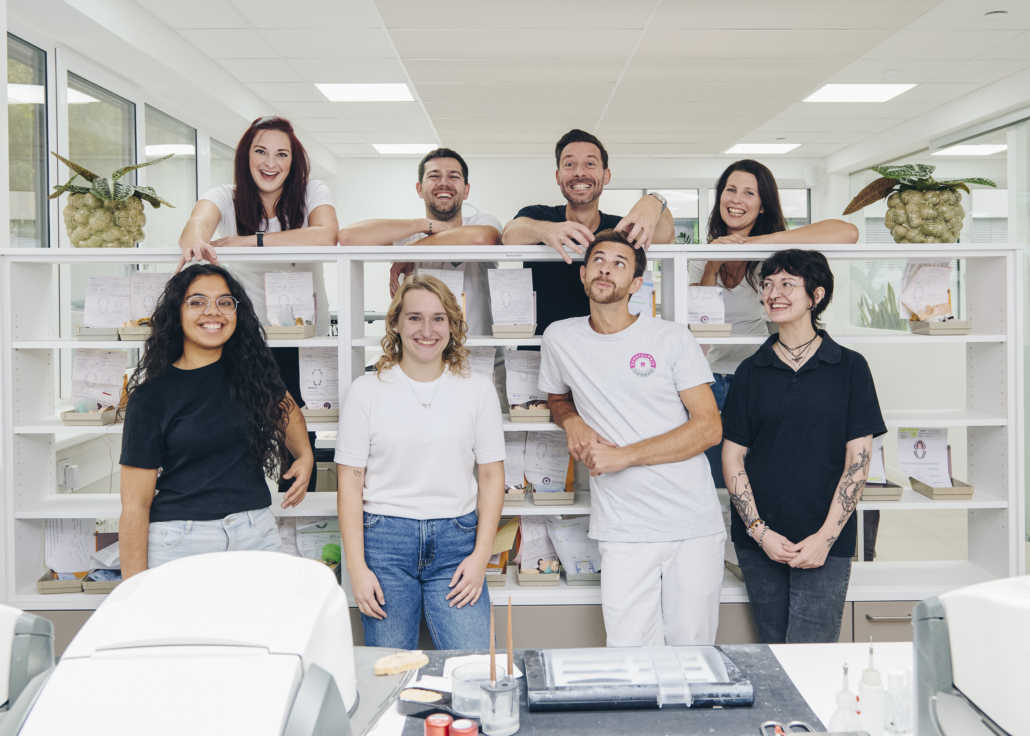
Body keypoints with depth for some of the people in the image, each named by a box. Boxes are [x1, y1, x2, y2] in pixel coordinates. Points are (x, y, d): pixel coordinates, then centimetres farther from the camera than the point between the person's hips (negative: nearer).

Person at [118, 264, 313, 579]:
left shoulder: (251, 370, 5)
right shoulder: (152, 396, -5)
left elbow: (284, 407, 29)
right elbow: (135, 505, -7)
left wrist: (305, 457, 14)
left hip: (257, 534, 3)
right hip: (180, 541, -3)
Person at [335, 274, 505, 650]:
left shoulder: (478, 389, 5)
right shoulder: (366, 391, 2)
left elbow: (492, 477, 6)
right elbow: (349, 483, 0)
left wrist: (481, 555, -3)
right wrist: (357, 568, -5)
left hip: (456, 541, 1)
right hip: (384, 539, 0)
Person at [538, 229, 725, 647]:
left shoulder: (672, 339, 0)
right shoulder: (560, 339, 8)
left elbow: (708, 427, -5)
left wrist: (624, 455, -12)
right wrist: (572, 422, 3)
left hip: (695, 526, -1)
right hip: (623, 532, 1)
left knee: (692, 652, 6)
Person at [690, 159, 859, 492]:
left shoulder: (775, 251, -6)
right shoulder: (703, 257, 6)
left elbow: (848, 233, -23)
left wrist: (757, 242, -25)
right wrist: (711, 268, -16)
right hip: (717, 381, 3)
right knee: (717, 487, 7)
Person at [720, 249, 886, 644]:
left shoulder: (850, 367, 1)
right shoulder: (752, 371, 7)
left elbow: (858, 459, -2)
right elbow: (732, 456, 5)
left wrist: (826, 536, -10)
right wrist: (759, 531, -6)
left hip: (826, 543, -2)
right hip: (759, 541, 2)